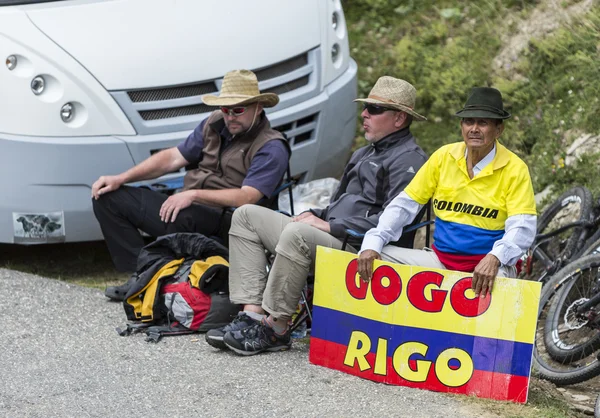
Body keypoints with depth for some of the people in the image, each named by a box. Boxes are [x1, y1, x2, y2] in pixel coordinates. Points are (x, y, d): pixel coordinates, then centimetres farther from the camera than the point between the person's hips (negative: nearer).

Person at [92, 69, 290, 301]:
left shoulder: (271, 148, -10)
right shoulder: (214, 124, 13)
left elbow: (246, 198, -20)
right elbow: (173, 157, 16)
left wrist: (194, 195, -25)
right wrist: (121, 178, 7)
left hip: (220, 221, -8)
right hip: (185, 204, 8)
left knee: (184, 218, -43)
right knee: (107, 197, 2)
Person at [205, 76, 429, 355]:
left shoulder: (408, 160, -7)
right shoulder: (365, 154, 26)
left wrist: (330, 227, -17)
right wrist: (315, 216, 11)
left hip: (359, 249, -10)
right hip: (328, 238, 11)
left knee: (297, 233, -37)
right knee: (246, 215, 4)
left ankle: (276, 328, -25)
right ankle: (253, 313, -11)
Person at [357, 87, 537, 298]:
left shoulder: (514, 169, -5)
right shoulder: (444, 157, 6)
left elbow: (522, 227, -14)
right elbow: (404, 205, 6)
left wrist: (494, 258, -34)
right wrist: (373, 243, -8)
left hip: (486, 265, -4)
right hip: (440, 258, 5)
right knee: (374, 257, -12)